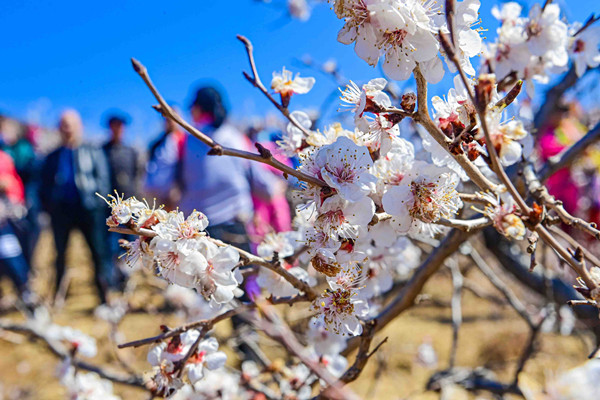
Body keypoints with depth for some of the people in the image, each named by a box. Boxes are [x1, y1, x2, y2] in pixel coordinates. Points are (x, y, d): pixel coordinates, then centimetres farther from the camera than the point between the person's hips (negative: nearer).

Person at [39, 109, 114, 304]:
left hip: (88, 209, -2)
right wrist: (48, 204, 0)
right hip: (61, 211, 2)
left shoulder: (93, 152, 8)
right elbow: (44, 184, 15)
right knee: (60, 255, 10)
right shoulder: (53, 157, 14)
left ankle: (104, 296, 8)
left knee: (99, 252, -1)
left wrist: (97, 201, -9)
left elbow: (103, 178, 3)